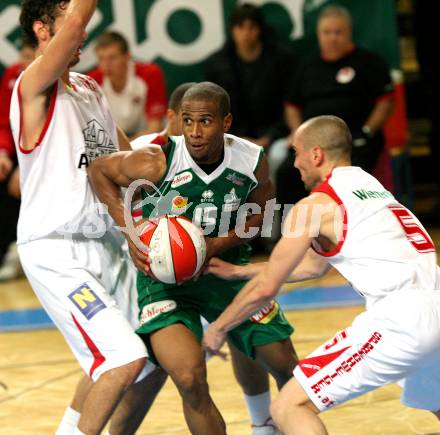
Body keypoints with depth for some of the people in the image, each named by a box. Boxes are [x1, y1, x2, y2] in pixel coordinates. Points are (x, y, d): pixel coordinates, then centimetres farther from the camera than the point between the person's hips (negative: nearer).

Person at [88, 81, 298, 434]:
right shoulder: (157, 162, -24)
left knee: (287, 368, 7)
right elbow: (98, 170, -7)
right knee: (191, 379, -25)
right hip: (164, 273, -4)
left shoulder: (253, 161, -15)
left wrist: (219, 244, -14)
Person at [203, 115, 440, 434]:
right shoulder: (374, 188, 25)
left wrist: (218, 329, 20)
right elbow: (314, 266, 36)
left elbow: (266, 289, 3)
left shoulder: (315, 206, 1)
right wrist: (238, 272, 42)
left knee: (289, 408, -4)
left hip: (401, 318, -9)